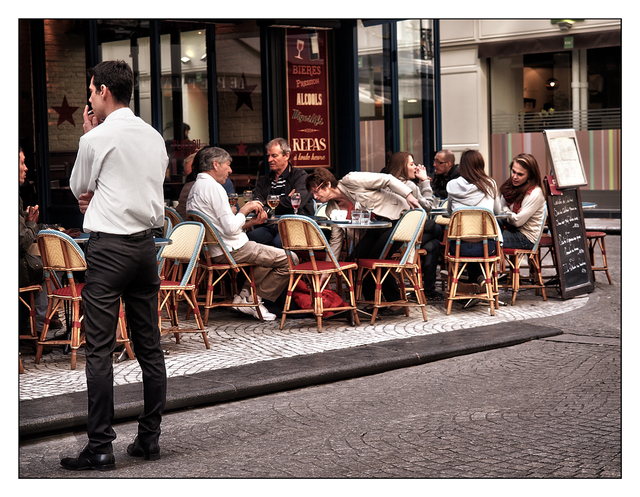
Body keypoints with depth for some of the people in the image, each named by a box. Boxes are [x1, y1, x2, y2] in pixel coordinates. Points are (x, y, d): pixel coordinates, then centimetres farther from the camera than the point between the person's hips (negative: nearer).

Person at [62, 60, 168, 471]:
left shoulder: (96, 138, -9)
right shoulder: (154, 137, 9)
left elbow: (79, 188, 7)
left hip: (108, 246, -6)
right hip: (146, 243, 6)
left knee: (100, 349, -4)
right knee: (149, 346, 10)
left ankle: (100, 447, -4)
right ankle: (150, 438, 16)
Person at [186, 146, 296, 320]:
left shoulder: (196, 187, 16)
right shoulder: (213, 187, -16)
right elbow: (230, 228, -22)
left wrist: (251, 222, 8)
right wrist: (244, 209, -5)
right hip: (230, 251, -11)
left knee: (271, 253, 27)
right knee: (288, 259, -9)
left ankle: (246, 294, 11)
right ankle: (253, 300, -1)